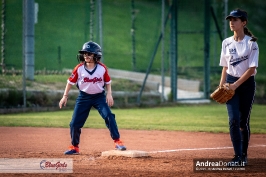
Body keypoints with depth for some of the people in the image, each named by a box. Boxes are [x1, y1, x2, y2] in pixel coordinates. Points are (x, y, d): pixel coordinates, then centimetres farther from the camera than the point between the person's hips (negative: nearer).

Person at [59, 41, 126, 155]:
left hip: (99, 96, -1)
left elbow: (108, 82, 4)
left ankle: (117, 142, -14)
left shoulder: (102, 68, -10)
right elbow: (70, 82, 0)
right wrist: (65, 96, -2)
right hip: (84, 97, 1)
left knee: (109, 116, -21)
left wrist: (109, 94, -9)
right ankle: (74, 147, 18)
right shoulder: (79, 68, -10)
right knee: (75, 123, 0)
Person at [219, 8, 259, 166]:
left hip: (247, 83, -3)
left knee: (244, 121, 2)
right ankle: (237, 156, -10)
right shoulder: (227, 43, 7)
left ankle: (244, 155, 15)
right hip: (231, 84, 3)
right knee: (234, 119, -10)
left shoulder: (251, 43, -7)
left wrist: (236, 84, -17)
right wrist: (221, 85, 4)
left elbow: (252, 68, -12)